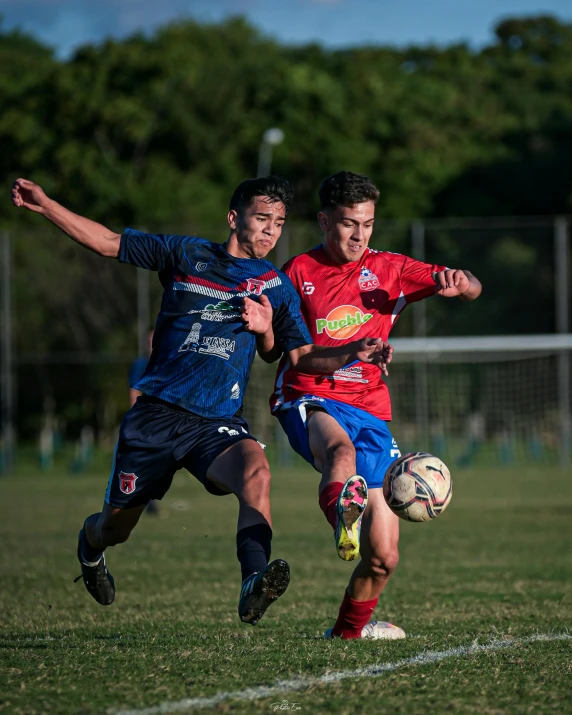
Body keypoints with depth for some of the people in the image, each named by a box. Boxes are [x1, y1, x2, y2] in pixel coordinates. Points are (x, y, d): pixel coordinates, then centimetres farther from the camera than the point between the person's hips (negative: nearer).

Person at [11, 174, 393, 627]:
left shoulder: (277, 288, 8)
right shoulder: (187, 255, 3)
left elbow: (303, 356, 7)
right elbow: (107, 242, 7)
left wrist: (353, 352, -11)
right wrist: (44, 205, 0)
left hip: (218, 424, 0)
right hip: (156, 415, 0)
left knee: (256, 471, -34)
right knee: (115, 528, 7)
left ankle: (254, 588, -48)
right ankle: (91, 543, 46)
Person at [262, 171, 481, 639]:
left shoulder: (388, 269, 11)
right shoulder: (299, 272, 7)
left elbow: (472, 289, 9)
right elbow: (274, 351, 10)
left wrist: (458, 283, -16)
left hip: (370, 411, 3)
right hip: (310, 401, -3)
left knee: (384, 558, 1)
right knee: (341, 450, -42)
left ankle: (350, 628, 26)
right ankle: (345, 517, -70)